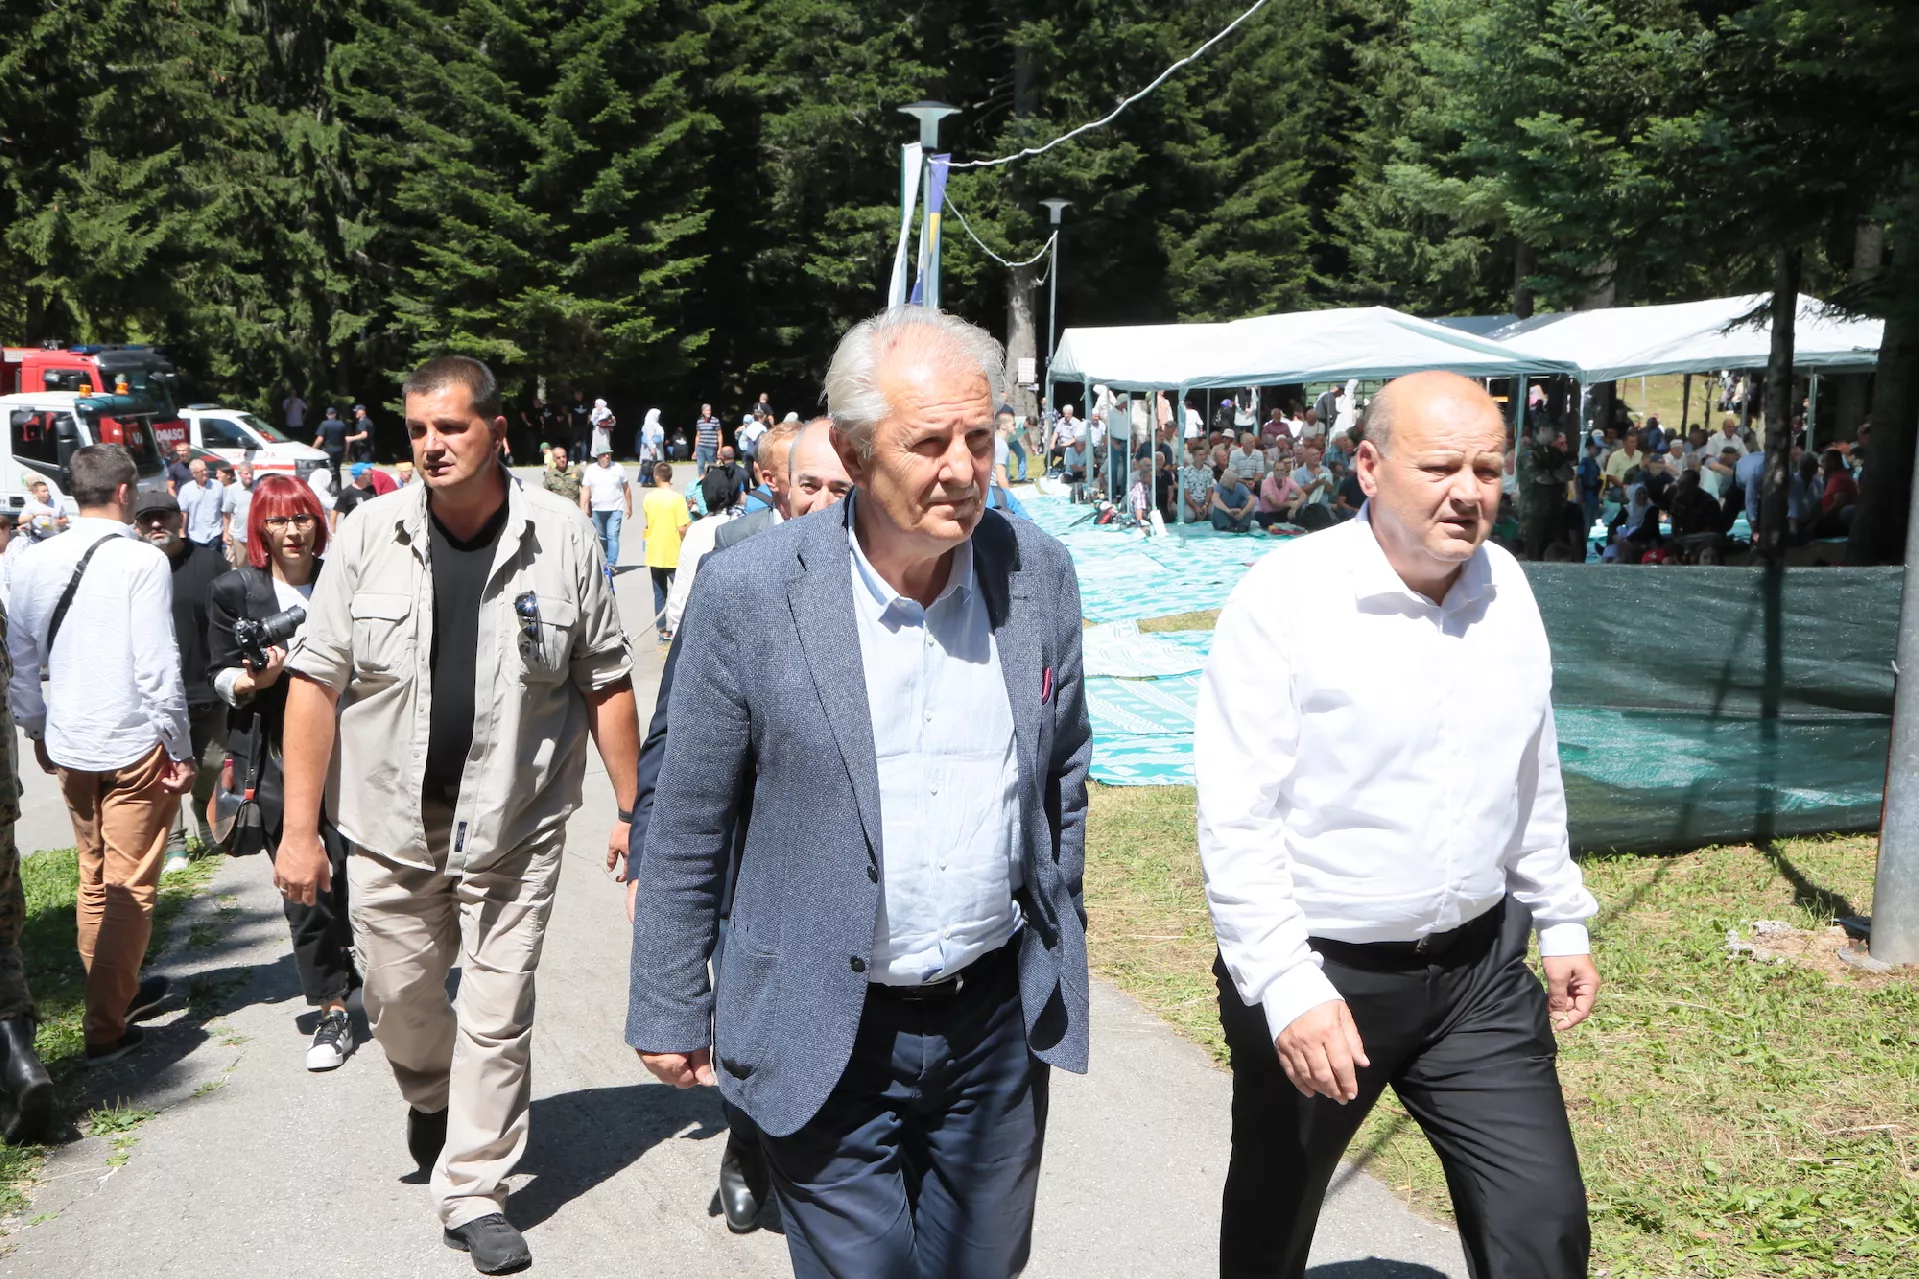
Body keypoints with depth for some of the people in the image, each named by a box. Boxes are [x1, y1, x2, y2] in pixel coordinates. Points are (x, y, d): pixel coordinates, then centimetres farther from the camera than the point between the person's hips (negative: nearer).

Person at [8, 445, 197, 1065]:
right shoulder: (141, 561, -13)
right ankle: (105, 1025, 3)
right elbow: (158, 666, -15)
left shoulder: (32, 563, 5)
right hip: (134, 745, -6)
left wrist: (37, 730, 23)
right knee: (130, 887, 2)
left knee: (95, 880, 20)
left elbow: (18, 659, 11)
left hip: (67, 746, 6)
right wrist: (180, 749, -8)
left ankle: (119, 989, 34)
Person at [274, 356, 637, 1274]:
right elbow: (316, 680, -2)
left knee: (497, 1011, 3)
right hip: (392, 820, 2)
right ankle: (432, 1096, 48)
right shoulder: (369, 538, -4)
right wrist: (300, 827, -6)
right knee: (398, 998, 14)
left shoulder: (562, 537, -5)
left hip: (515, 823, -1)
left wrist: (630, 809, 0)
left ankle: (474, 1192, 20)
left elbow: (606, 683, 1)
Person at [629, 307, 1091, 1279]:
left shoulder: (1038, 572, -3)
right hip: (828, 1043, -3)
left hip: (1000, 1021, 4)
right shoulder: (750, 592, -14)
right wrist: (669, 1014, -1)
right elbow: (685, 826, -6)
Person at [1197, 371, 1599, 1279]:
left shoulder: (1506, 587, 2)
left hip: (1479, 968, 4)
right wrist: (1289, 990, -24)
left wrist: (1563, 922, 17)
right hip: (1318, 977, -4)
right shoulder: (1285, 599, -18)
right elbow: (1234, 820, -19)